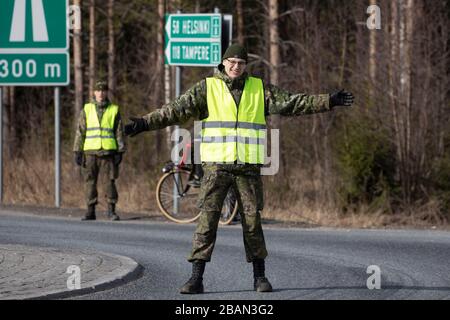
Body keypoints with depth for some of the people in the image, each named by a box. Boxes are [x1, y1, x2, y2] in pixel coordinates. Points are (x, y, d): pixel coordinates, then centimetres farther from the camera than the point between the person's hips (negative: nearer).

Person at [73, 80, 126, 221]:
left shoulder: (114, 110, 6)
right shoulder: (87, 110, 8)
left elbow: (119, 132, 5)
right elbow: (80, 132, 8)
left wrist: (120, 151, -3)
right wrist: (77, 151, 1)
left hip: (108, 151, -1)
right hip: (90, 152, 1)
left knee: (110, 181, -2)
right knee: (90, 182, 2)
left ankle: (111, 210, 6)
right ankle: (91, 211, 7)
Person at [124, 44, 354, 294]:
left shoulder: (259, 89, 8)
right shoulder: (207, 88, 1)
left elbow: (292, 103, 7)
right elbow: (178, 110, -7)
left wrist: (329, 102, 2)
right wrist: (145, 123, -18)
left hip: (248, 167, 2)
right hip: (216, 165, -2)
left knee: (252, 220, 4)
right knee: (207, 219, -7)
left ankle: (259, 276, 15)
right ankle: (196, 278, -6)